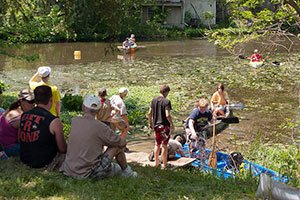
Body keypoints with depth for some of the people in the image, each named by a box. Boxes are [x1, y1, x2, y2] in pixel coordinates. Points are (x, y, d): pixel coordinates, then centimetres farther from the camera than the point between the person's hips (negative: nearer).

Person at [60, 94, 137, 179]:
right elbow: (122, 143, -1)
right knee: (117, 146, 8)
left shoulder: (74, 121, 1)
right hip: (88, 173, -6)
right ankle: (126, 171, 30)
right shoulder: (100, 127, -13)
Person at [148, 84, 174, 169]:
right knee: (164, 145, 2)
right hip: (164, 125, -6)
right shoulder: (166, 101, -16)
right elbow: (167, 115, -22)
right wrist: (172, 124, -10)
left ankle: (156, 162, 29)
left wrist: (150, 123, 18)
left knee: (157, 144, 20)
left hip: (156, 125, 6)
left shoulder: (154, 100, 3)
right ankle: (164, 164, 8)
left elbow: (149, 113, 6)